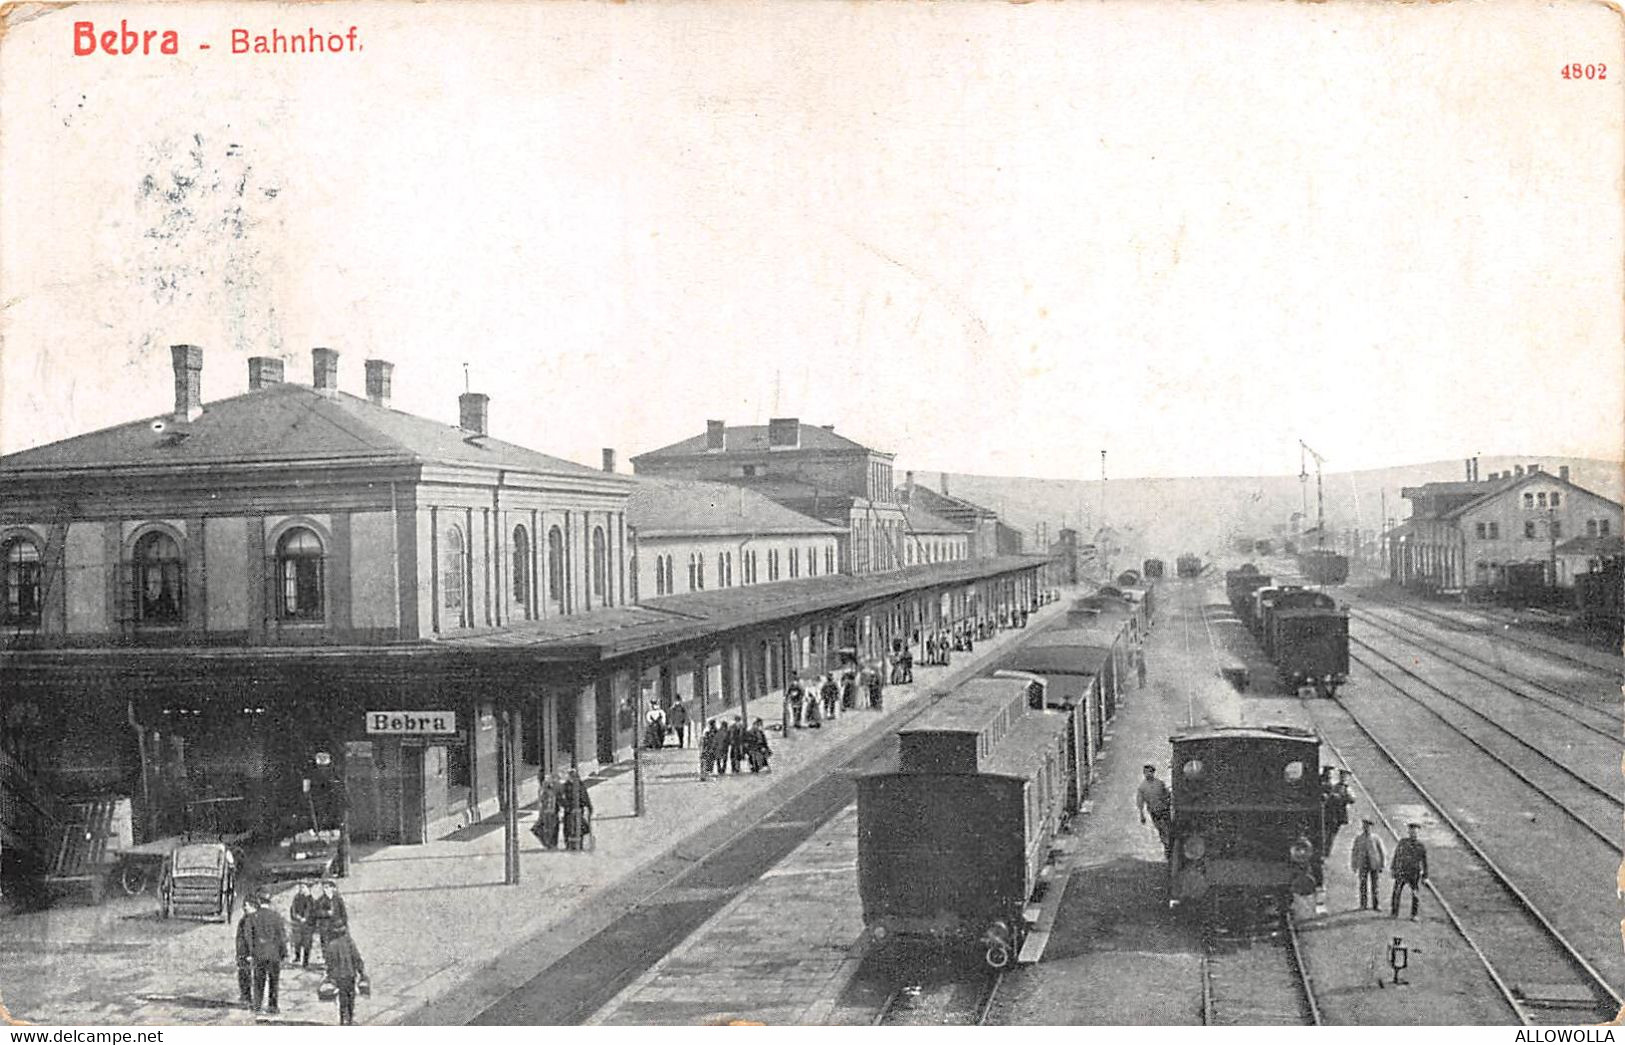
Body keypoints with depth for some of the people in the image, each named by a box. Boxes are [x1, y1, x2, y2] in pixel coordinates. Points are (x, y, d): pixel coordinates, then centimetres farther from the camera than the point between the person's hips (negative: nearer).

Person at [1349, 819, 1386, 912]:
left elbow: (1381, 853, 6)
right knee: (1363, 884, -4)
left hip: (1374, 865, 0)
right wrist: (1354, 867, 4)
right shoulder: (1358, 838, 4)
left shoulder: (1375, 839, 2)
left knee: (1375, 886, -1)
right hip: (1363, 865, 1)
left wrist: (1381, 867, 3)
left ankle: (1376, 905, 6)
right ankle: (1363, 905, 0)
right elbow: (1353, 852, 7)